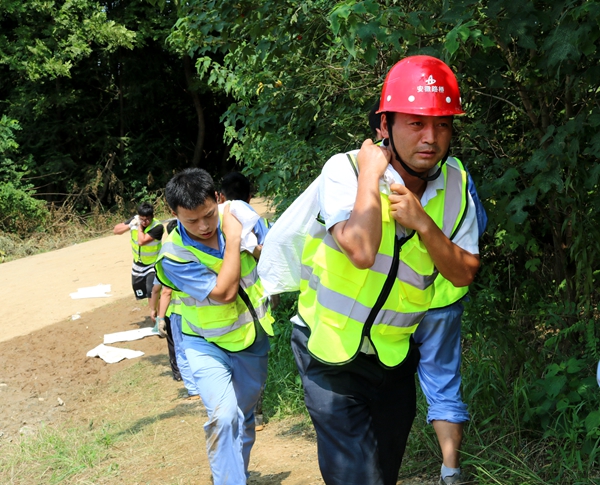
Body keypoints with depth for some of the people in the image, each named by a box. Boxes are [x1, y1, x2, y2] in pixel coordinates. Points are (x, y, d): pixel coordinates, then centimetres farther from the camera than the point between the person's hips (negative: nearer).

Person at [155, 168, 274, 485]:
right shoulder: (173, 257, -27)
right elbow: (224, 292, -32)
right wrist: (233, 239, -28)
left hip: (252, 340, 4)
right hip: (208, 345, -4)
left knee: (244, 417, 18)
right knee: (224, 415, -26)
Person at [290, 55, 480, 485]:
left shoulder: (455, 183, -6)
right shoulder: (345, 169, -20)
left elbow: (464, 275, -7)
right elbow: (361, 251, -37)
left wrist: (423, 223, -21)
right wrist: (370, 175, -28)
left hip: (394, 352, 5)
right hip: (329, 348, -5)